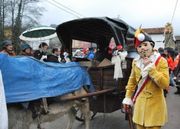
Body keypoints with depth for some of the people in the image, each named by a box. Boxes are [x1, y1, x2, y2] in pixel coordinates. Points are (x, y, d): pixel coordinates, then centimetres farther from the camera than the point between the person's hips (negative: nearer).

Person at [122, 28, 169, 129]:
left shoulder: (161, 61, -11)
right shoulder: (135, 62, 2)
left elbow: (165, 84, -21)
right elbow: (132, 82, 13)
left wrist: (151, 68, -23)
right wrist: (128, 98, 9)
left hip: (154, 105, -4)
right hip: (140, 104, 4)